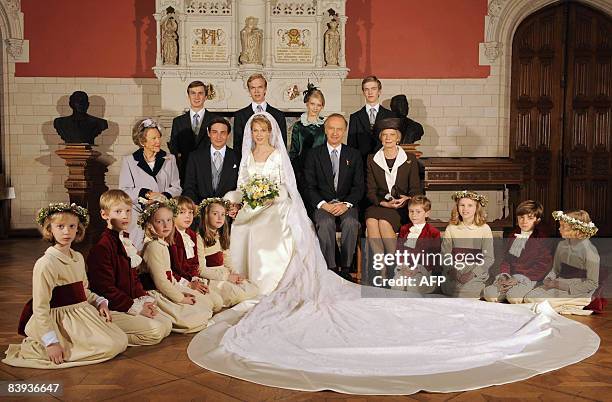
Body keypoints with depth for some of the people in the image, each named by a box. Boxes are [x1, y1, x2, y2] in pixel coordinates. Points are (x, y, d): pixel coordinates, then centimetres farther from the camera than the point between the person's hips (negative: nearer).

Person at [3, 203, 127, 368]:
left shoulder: (78, 258, 9)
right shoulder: (45, 264, -16)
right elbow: (40, 308, -18)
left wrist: (100, 302, 0)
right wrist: (51, 342, -22)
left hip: (83, 312, 8)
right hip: (61, 320, -8)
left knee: (121, 341, 2)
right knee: (109, 347, -17)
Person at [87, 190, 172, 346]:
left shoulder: (126, 242, 15)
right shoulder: (102, 246, -16)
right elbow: (105, 288, -20)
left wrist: (146, 299, 3)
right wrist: (135, 308, -17)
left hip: (132, 303, 10)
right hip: (110, 309, -10)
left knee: (167, 325, 3)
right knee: (155, 332, -19)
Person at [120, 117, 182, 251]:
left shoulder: (169, 160, 13)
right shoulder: (129, 161, 7)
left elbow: (176, 188, 9)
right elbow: (124, 190, 1)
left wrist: (162, 196, -9)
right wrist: (147, 194, -12)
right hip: (139, 214, -1)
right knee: (139, 250, -10)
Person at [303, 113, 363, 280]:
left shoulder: (354, 155, 11)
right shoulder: (314, 154, 7)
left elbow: (359, 186, 4)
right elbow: (309, 187, 2)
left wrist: (346, 204, -13)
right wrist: (323, 204, -15)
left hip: (347, 203, 1)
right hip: (322, 203, -1)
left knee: (351, 223, -31)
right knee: (325, 223, -33)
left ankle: (345, 268, -20)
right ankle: (331, 268, -23)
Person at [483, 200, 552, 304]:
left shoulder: (542, 238, -2)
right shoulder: (514, 236, 18)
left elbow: (543, 266, -9)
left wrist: (519, 280, -16)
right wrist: (503, 275, -2)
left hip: (529, 278, -5)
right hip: (510, 276, 5)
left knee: (514, 297, -35)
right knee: (489, 293, -20)